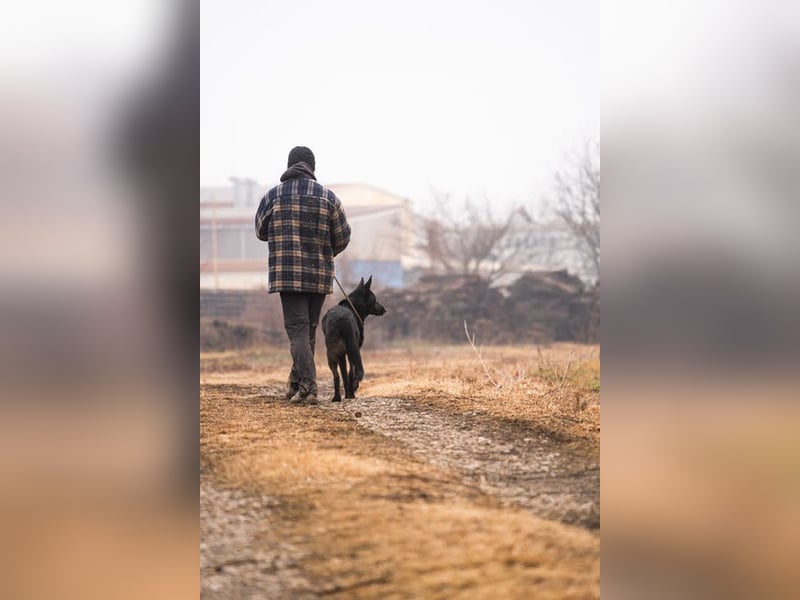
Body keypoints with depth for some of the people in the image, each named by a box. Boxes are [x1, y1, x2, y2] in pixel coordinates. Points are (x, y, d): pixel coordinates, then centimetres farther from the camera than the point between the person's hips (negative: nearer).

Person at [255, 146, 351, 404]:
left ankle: (307, 386, -17)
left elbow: (261, 232, 10)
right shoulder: (327, 197, 1)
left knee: (297, 329, -4)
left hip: (287, 274, -2)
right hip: (320, 276, 2)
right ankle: (297, 381, 24)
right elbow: (343, 236, 4)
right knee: (309, 328, 15)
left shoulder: (273, 196, -1)